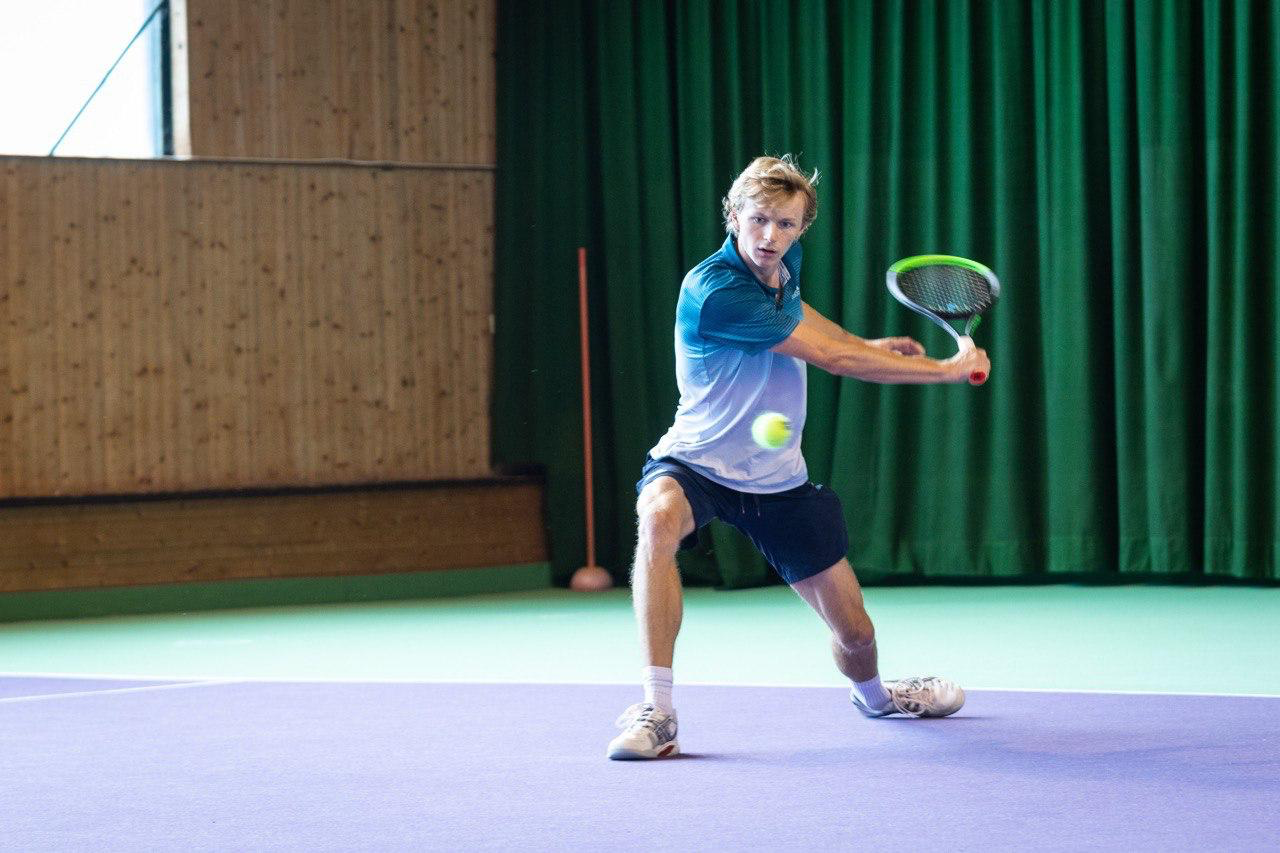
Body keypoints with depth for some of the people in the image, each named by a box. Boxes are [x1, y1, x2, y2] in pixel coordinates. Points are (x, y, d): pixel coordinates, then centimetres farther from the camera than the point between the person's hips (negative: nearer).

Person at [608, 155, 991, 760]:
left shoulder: (784, 263, -2)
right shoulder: (714, 291, -27)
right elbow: (832, 358, -24)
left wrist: (867, 347, 18)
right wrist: (948, 369, -16)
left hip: (778, 479, 7)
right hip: (695, 463, -6)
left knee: (855, 631, 7)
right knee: (659, 518, -42)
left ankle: (872, 693, 45)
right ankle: (656, 711, -38)